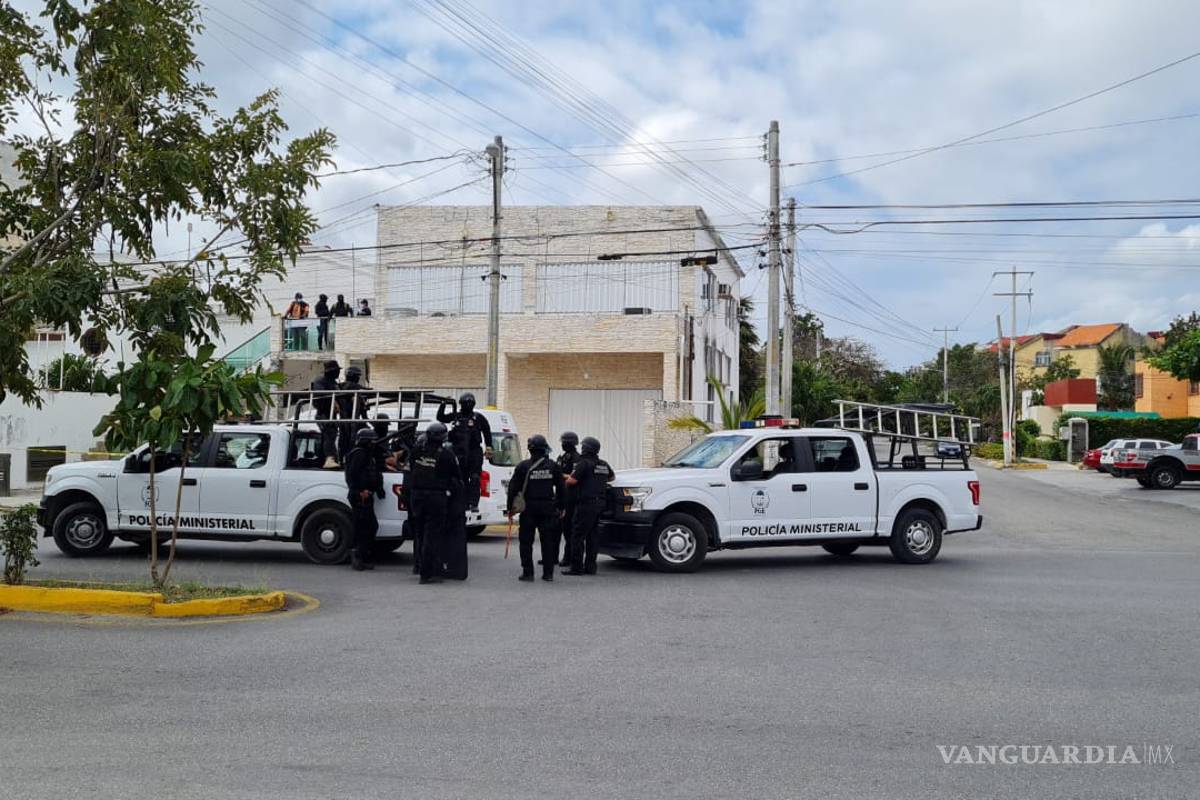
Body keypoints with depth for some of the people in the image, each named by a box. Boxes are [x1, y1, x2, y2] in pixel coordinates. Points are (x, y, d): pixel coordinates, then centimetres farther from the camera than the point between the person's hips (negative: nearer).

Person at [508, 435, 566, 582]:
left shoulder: (523, 466, -5)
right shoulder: (553, 466, 2)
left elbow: (513, 488, -4)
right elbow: (561, 488, 6)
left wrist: (510, 508, 2)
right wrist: (561, 507, 14)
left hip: (528, 509, -2)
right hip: (548, 508, 2)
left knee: (526, 541, 5)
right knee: (548, 541, 8)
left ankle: (528, 572, 3)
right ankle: (548, 573, 9)